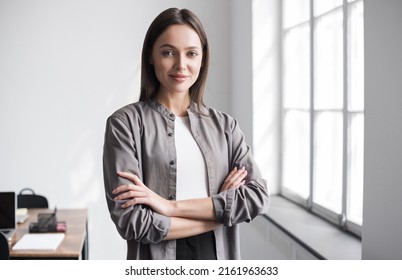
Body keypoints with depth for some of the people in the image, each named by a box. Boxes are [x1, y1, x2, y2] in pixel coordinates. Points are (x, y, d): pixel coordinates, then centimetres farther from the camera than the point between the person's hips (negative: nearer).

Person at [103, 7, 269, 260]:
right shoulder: (125, 123, -10)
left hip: (219, 259, 3)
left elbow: (258, 196, -11)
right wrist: (221, 209, -12)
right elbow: (131, 221, -18)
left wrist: (173, 206, -19)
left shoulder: (224, 125, 1)